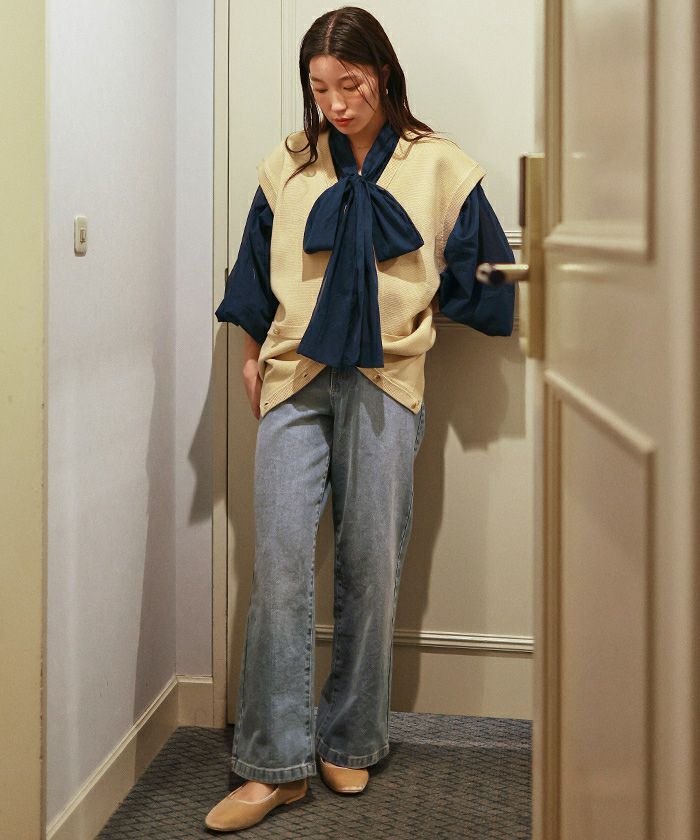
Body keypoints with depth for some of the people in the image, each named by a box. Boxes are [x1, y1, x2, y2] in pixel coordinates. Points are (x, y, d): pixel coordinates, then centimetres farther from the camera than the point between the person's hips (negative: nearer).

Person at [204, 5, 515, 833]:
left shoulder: (441, 168, 2)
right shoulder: (287, 166, 7)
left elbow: (479, 277, 12)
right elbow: (256, 279, 15)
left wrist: (405, 325, 11)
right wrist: (253, 357, 12)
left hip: (386, 385, 0)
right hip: (294, 383, 1)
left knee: (371, 563, 2)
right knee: (280, 556, -9)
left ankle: (349, 742, 18)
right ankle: (275, 762, -3)